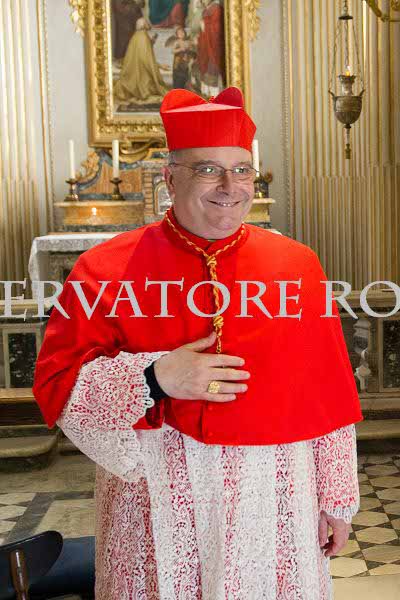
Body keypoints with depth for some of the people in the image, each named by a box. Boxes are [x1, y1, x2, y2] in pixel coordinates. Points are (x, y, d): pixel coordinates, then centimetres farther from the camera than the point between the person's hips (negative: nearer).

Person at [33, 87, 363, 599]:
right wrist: (155, 378, -21)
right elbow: (55, 382, -7)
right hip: (157, 500, -1)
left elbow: (329, 396, 2)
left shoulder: (296, 266, -1)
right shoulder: (107, 269, -6)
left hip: (273, 500, 2)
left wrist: (336, 497, 5)